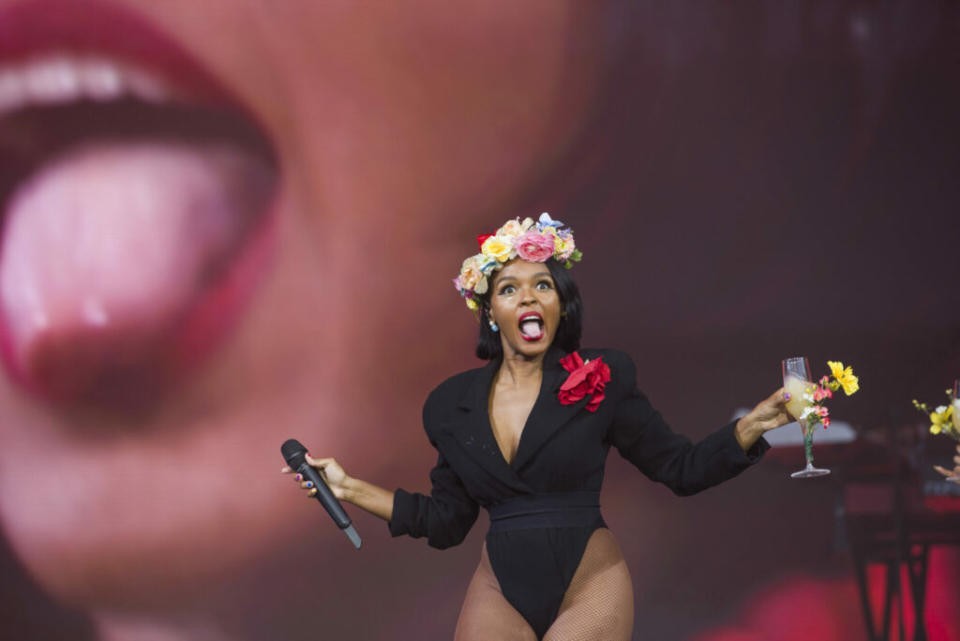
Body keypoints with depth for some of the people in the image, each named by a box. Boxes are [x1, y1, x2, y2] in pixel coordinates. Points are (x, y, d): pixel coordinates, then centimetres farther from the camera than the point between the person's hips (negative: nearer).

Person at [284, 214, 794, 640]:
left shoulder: (602, 382, 0)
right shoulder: (453, 405, 8)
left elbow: (682, 469, 4)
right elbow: (447, 523, 14)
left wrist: (754, 425, -10)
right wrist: (351, 488, 10)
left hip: (588, 582, -3)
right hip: (501, 591, 3)